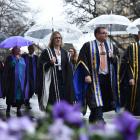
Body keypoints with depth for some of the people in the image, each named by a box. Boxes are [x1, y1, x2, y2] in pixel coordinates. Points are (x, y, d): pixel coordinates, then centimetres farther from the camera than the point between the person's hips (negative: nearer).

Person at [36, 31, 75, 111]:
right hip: (51, 80, -4)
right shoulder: (47, 52, 1)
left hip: (62, 79, 4)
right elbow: (41, 66, -4)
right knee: (52, 99, -8)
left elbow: (68, 68, 15)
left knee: (62, 98, 2)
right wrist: (50, 62, -22)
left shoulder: (64, 52, 15)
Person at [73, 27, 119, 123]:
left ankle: (92, 119, 20)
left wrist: (113, 57, -4)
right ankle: (99, 119, -15)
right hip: (94, 77, -5)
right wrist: (87, 74, -15)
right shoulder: (88, 46, -1)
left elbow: (115, 61, 19)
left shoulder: (110, 46, 14)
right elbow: (82, 61, -5)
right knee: (97, 100, -13)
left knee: (104, 100, 7)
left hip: (107, 77, 5)